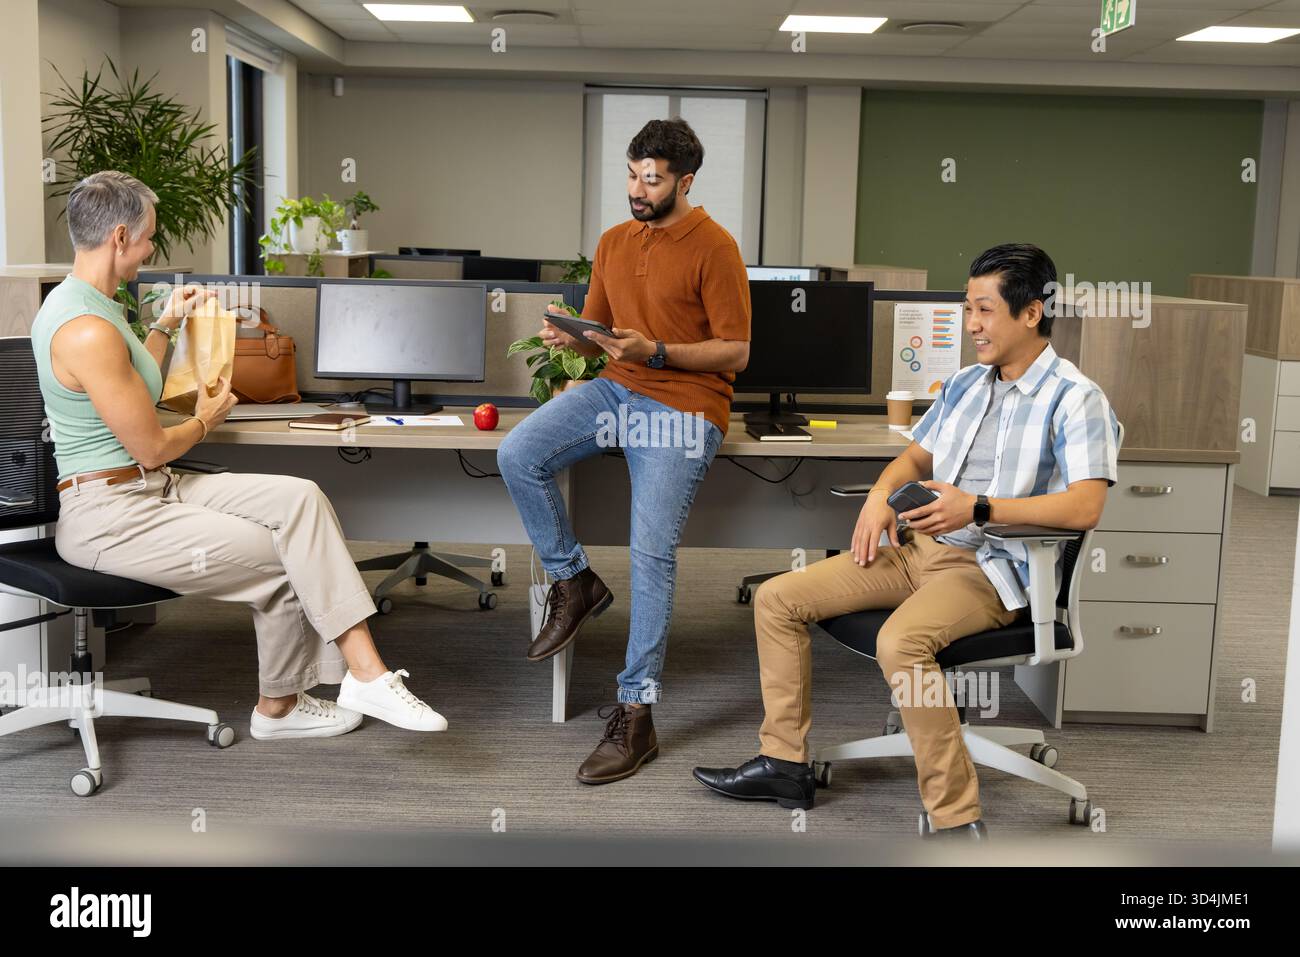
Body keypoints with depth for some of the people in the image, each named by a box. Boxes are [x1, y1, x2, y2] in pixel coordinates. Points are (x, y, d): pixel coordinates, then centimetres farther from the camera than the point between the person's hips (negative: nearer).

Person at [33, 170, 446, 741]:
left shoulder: (87, 304, 11)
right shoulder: (87, 330, -23)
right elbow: (152, 448, -18)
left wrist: (165, 326, 32)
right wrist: (207, 419, 2)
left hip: (150, 489, 10)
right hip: (109, 516, -10)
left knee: (300, 498, -9)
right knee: (284, 558, -9)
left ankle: (364, 672, -10)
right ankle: (278, 707, 12)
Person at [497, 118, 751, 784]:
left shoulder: (713, 247, -4)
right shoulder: (614, 241, 16)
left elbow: (735, 353, -6)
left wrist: (655, 351, -19)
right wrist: (571, 337, -5)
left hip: (684, 406, -6)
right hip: (616, 388, 6)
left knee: (651, 550, -17)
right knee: (516, 456, -18)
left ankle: (635, 715, -12)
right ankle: (574, 582, 3)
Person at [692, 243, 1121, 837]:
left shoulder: (1075, 399, -7)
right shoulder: (965, 384, 17)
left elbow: (1085, 507, -20)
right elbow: (917, 455, 26)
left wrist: (980, 509, -28)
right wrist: (881, 492, 3)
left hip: (993, 566, -8)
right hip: (920, 548, 8)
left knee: (900, 642, -37)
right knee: (776, 598, -2)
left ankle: (957, 822, -26)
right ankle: (784, 764, 7)